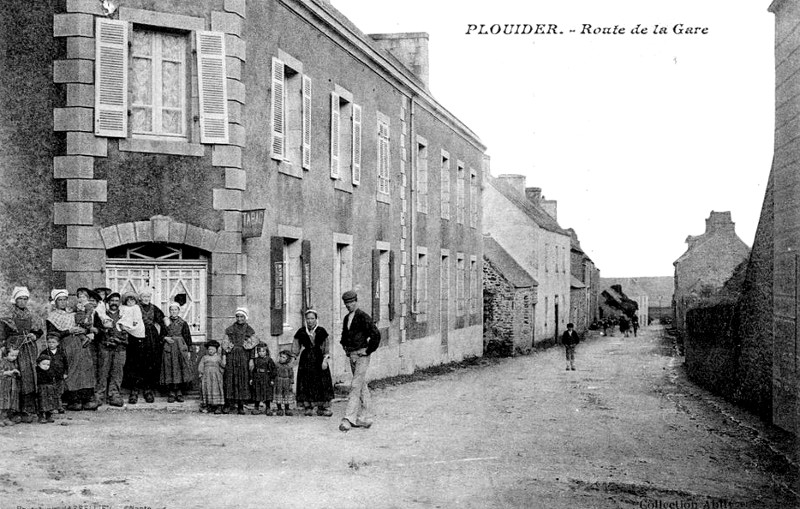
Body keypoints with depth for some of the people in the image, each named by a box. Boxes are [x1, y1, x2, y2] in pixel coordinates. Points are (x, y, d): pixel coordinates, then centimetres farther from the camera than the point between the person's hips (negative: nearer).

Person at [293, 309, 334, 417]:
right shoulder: (301, 332, 5)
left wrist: (325, 360, -4)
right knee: (306, 384, -4)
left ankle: (322, 408, -1)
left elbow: (325, 347, 5)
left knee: (322, 383, -4)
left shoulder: (321, 331, 4)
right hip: (306, 360, 0)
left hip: (319, 359, 0)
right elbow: (296, 348, 10)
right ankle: (308, 407, 1)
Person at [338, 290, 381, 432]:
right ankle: (364, 419, 19)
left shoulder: (363, 317, -13)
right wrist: (345, 347, 17)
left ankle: (349, 419, -17)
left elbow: (376, 334, -18)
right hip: (352, 355, 8)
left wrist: (368, 351, -13)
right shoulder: (347, 318, 12)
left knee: (355, 386, -13)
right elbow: (344, 334, 30)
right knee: (362, 387, 13)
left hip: (362, 356, -8)